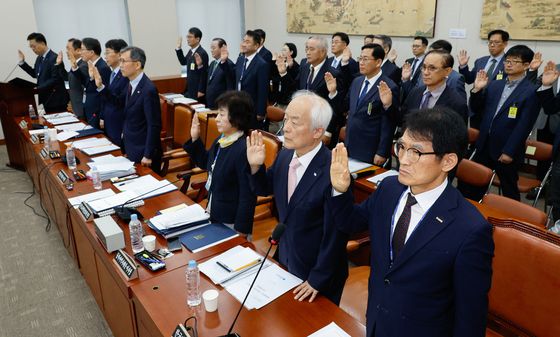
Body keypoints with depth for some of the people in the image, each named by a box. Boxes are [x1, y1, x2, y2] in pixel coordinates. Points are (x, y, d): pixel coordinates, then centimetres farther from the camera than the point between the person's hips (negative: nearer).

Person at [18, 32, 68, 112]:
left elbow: (55, 79, -21)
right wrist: (22, 62, 14)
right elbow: (35, 74, 22)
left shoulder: (54, 58, -15)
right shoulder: (39, 58, 12)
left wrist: (38, 89, -21)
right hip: (46, 99, 8)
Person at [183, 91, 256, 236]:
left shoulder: (244, 150, -28)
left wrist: (241, 230, -19)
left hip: (231, 223, -9)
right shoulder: (220, 140, -1)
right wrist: (195, 139, 5)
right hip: (213, 214, 9)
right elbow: (206, 163, 18)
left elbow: (248, 195, -25)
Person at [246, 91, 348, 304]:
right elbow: (265, 189, 8)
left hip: (317, 272, -6)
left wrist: (317, 280, -13)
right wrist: (255, 166, -13)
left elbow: (335, 234, -23)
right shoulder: (285, 154, -9)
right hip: (285, 259, 6)